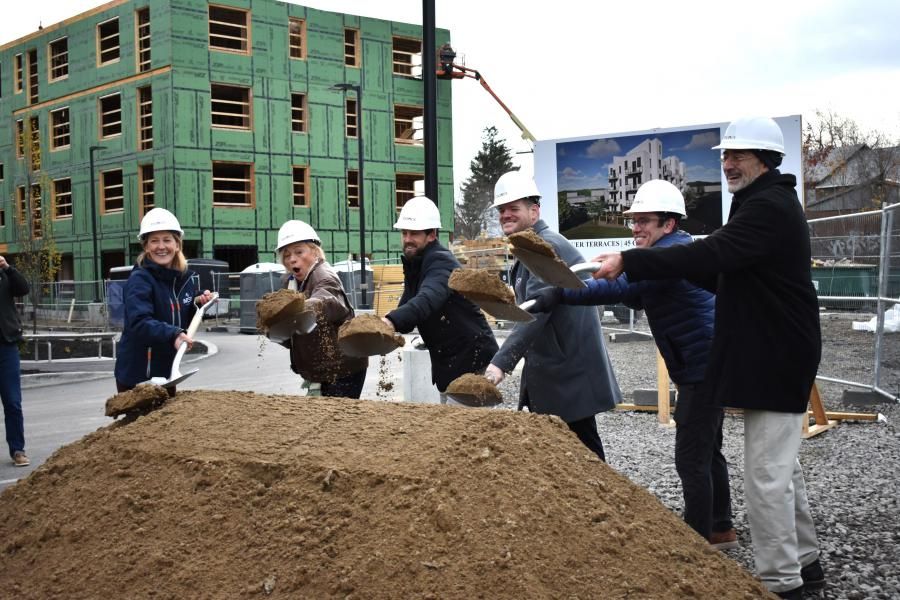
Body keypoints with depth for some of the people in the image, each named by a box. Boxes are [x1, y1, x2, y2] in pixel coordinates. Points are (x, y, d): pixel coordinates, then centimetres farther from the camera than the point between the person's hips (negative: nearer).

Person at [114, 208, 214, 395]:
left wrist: (198, 304, -3)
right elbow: (140, 322, -30)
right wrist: (172, 335, -45)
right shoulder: (139, 280, -16)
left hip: (167, 372, 7)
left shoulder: (186, 278, 5)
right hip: (136, 375, -7)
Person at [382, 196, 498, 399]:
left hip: (472, 361, -10)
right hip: (447, 365, 10)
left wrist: (390, 322, -52)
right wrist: (381, 327, -14)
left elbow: (427, 300, -37)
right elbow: (407, 307, 7)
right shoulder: (414, 266, 11)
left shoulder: (441, 262, -18)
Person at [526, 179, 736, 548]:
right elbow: (638, 298, 16)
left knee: (691, 459, -5)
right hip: (707, 365, 11)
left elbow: (622, 288, -36)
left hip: (703, 368, -11)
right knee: (707, 451, 20)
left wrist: (560, 295, -39)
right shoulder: (677, 249, 14)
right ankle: (720, 530, 32)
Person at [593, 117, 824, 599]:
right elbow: (728, 274, 19)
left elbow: (710, 255, -31)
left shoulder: (769, 207, -17)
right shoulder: (766, 202, 17)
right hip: (772, 354, 11)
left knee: (766, 474, -7)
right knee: (782, 466, 18)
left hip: (776, 359, -11)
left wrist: (629, 261, -32)